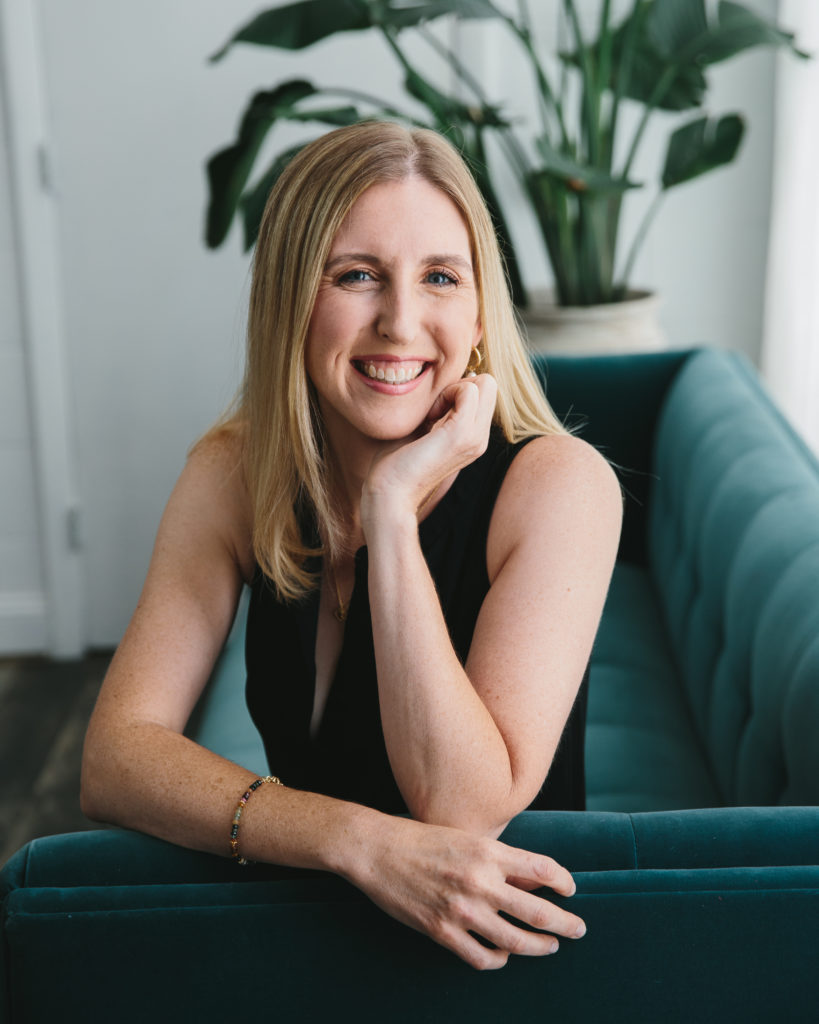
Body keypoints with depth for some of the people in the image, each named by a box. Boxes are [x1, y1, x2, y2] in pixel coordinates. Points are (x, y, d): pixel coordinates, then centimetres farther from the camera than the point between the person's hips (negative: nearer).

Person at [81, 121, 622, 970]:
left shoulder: (558, 485, -14)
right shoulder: (231, 474, -4)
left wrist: (393, 510, -23)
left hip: (508, 937, -3)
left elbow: (464, 807, -19)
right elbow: (115, 754, -12)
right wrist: (360, 841, -25)